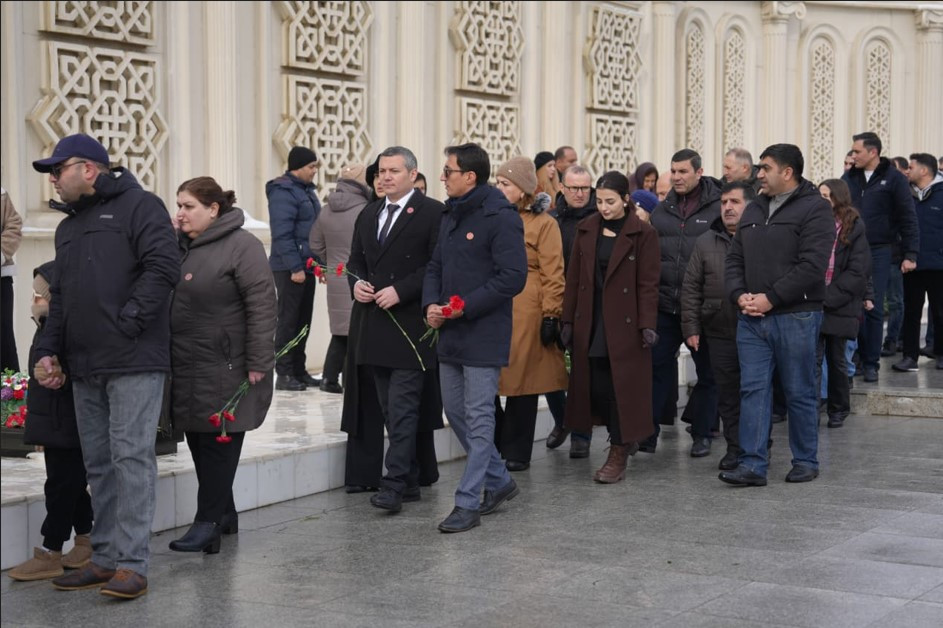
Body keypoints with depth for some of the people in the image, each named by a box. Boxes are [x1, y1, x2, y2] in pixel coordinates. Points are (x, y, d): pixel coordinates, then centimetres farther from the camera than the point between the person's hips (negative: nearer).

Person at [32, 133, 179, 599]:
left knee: (131, 457, -8)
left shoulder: (138, 206, -3)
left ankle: (132, 564, -6)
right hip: (84, 367, 8)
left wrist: (127, 324, -15)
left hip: (134, 362, -8)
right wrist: (48, 350, 13)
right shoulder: (69, 227, 22)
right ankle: (105, 558, 17)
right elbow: (59, 297, 24)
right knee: (98, 463, 10)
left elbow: (163, 268, -14)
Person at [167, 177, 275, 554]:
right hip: (185, 366, 8)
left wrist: (257, 362, -17)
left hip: (225, 367, -8)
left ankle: (209, 521, 0)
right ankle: (225, 513, 22)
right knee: (198, 442, 11)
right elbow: (164, 296, 22)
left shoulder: (242, 246, -10)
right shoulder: (179, 245, 13)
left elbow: (261, 304, -14)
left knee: (218, 442, -3)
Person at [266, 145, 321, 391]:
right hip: (289, 268, -8)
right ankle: (284, 374, 0)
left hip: (306, 266, 9)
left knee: (302, 321, 11)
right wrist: (295, 267, -20)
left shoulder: (307, 190, 15)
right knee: (288, 320, -4)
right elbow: (282, 234, -18)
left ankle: (299, 371, 18)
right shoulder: (283, 192, -12)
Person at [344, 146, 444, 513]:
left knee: (402, 407, -10)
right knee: (392, 410, 11)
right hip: (374, 327, 7)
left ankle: (395, 482, -10)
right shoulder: (368, 215, 17)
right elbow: (355, 260, 22)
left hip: (410, 326, -7)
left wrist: (400, 290, -18)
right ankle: (410, 481, 19)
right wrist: (356, 283, 0)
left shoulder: (432, 213, -6)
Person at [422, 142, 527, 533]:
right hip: (450, 335, 9)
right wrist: (431, 304, 0)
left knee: (478, 418, -3)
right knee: (455, 412, 14)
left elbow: (512, 277, -19)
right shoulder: (451, 215, 14)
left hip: (484, 335, -9)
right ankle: (499, 481, 29)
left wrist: (465, 306, -20)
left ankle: (467, 503, 1)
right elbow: (435, 266, 19)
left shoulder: (500, 217, -14)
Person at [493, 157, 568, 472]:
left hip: (524, 312, -5)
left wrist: (551, 316, -10)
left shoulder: (543, 224, -3)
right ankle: (497, 443, 17)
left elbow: (553, 274, -5)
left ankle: (516, 452, 12)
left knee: (521, 380, 2)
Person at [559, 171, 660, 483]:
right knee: (595, 387, 4)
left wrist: (647, 325, -14)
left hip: (624, 324, -4)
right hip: (590, 325, 4)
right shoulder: (586, 230, 9)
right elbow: (574, 278, 10)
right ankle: (624, 438, 26)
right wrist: (568, 320, 6)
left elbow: (648, 284, -7)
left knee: (622, 387, -3)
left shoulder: (643, 234, -4)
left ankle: (619, 454, 6)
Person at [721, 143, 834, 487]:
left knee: (799, 392, 4)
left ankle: (806, 462, 17)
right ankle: (753, 465, 2)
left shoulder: (815, 209, -7)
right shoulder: (754, 210, 16)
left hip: (795, 317, -6)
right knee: (752, 390, 1)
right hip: (751, 317, 6)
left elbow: (812, 266, -17)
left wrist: (770, 298, -17)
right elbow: (734, 259, 17)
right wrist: (739, 295, -2)